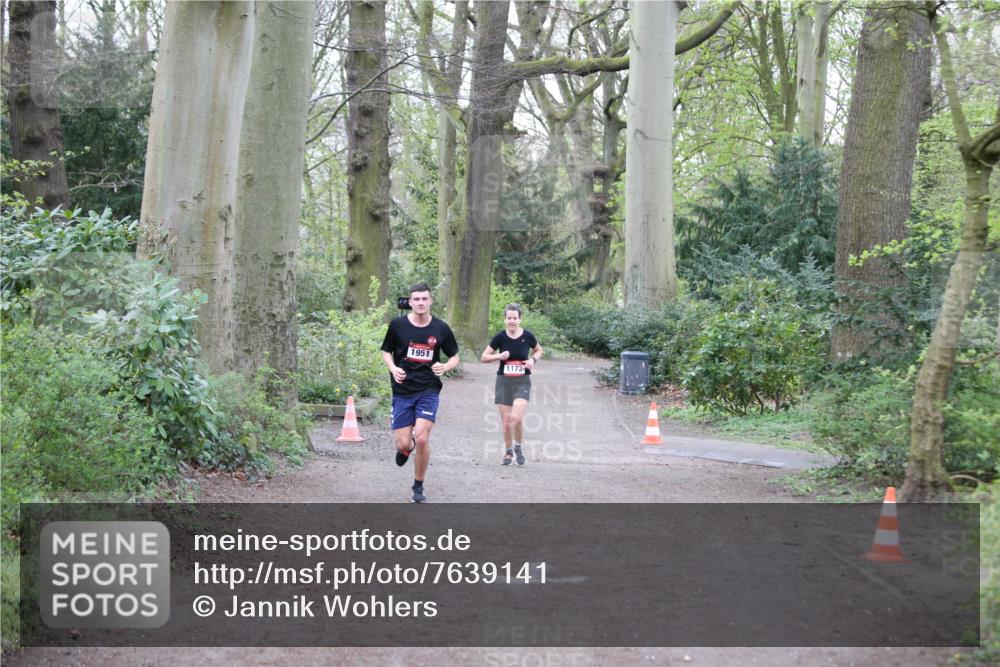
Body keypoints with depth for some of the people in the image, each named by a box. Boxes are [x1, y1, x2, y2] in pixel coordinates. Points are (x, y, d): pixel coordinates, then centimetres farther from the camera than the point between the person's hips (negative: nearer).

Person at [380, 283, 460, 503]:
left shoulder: (441, 328, 0)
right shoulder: (397, 324, -1)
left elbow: (454, 356, 11)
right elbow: (386, 351, 11)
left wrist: (445, 367, -11)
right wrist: (393, 368, -9)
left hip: (428, 391, -1)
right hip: (402, 391, 1)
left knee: (422, 438, -15)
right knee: (403, 444, -5)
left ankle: (418, 487, 7)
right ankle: (406, 448, 37)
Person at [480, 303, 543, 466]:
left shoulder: (527, 336, -4)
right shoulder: (500, 337, -4)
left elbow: (539, 350, 16)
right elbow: (483, 357, 3)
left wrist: (533, 360, -5)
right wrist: (498, 356, -15)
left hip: (522, 382, -1)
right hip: (504, 381, 1)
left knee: (516, 418, -18)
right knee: (506, 421, 4)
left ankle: (518, 447, 9)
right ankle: (508, 451, 27)